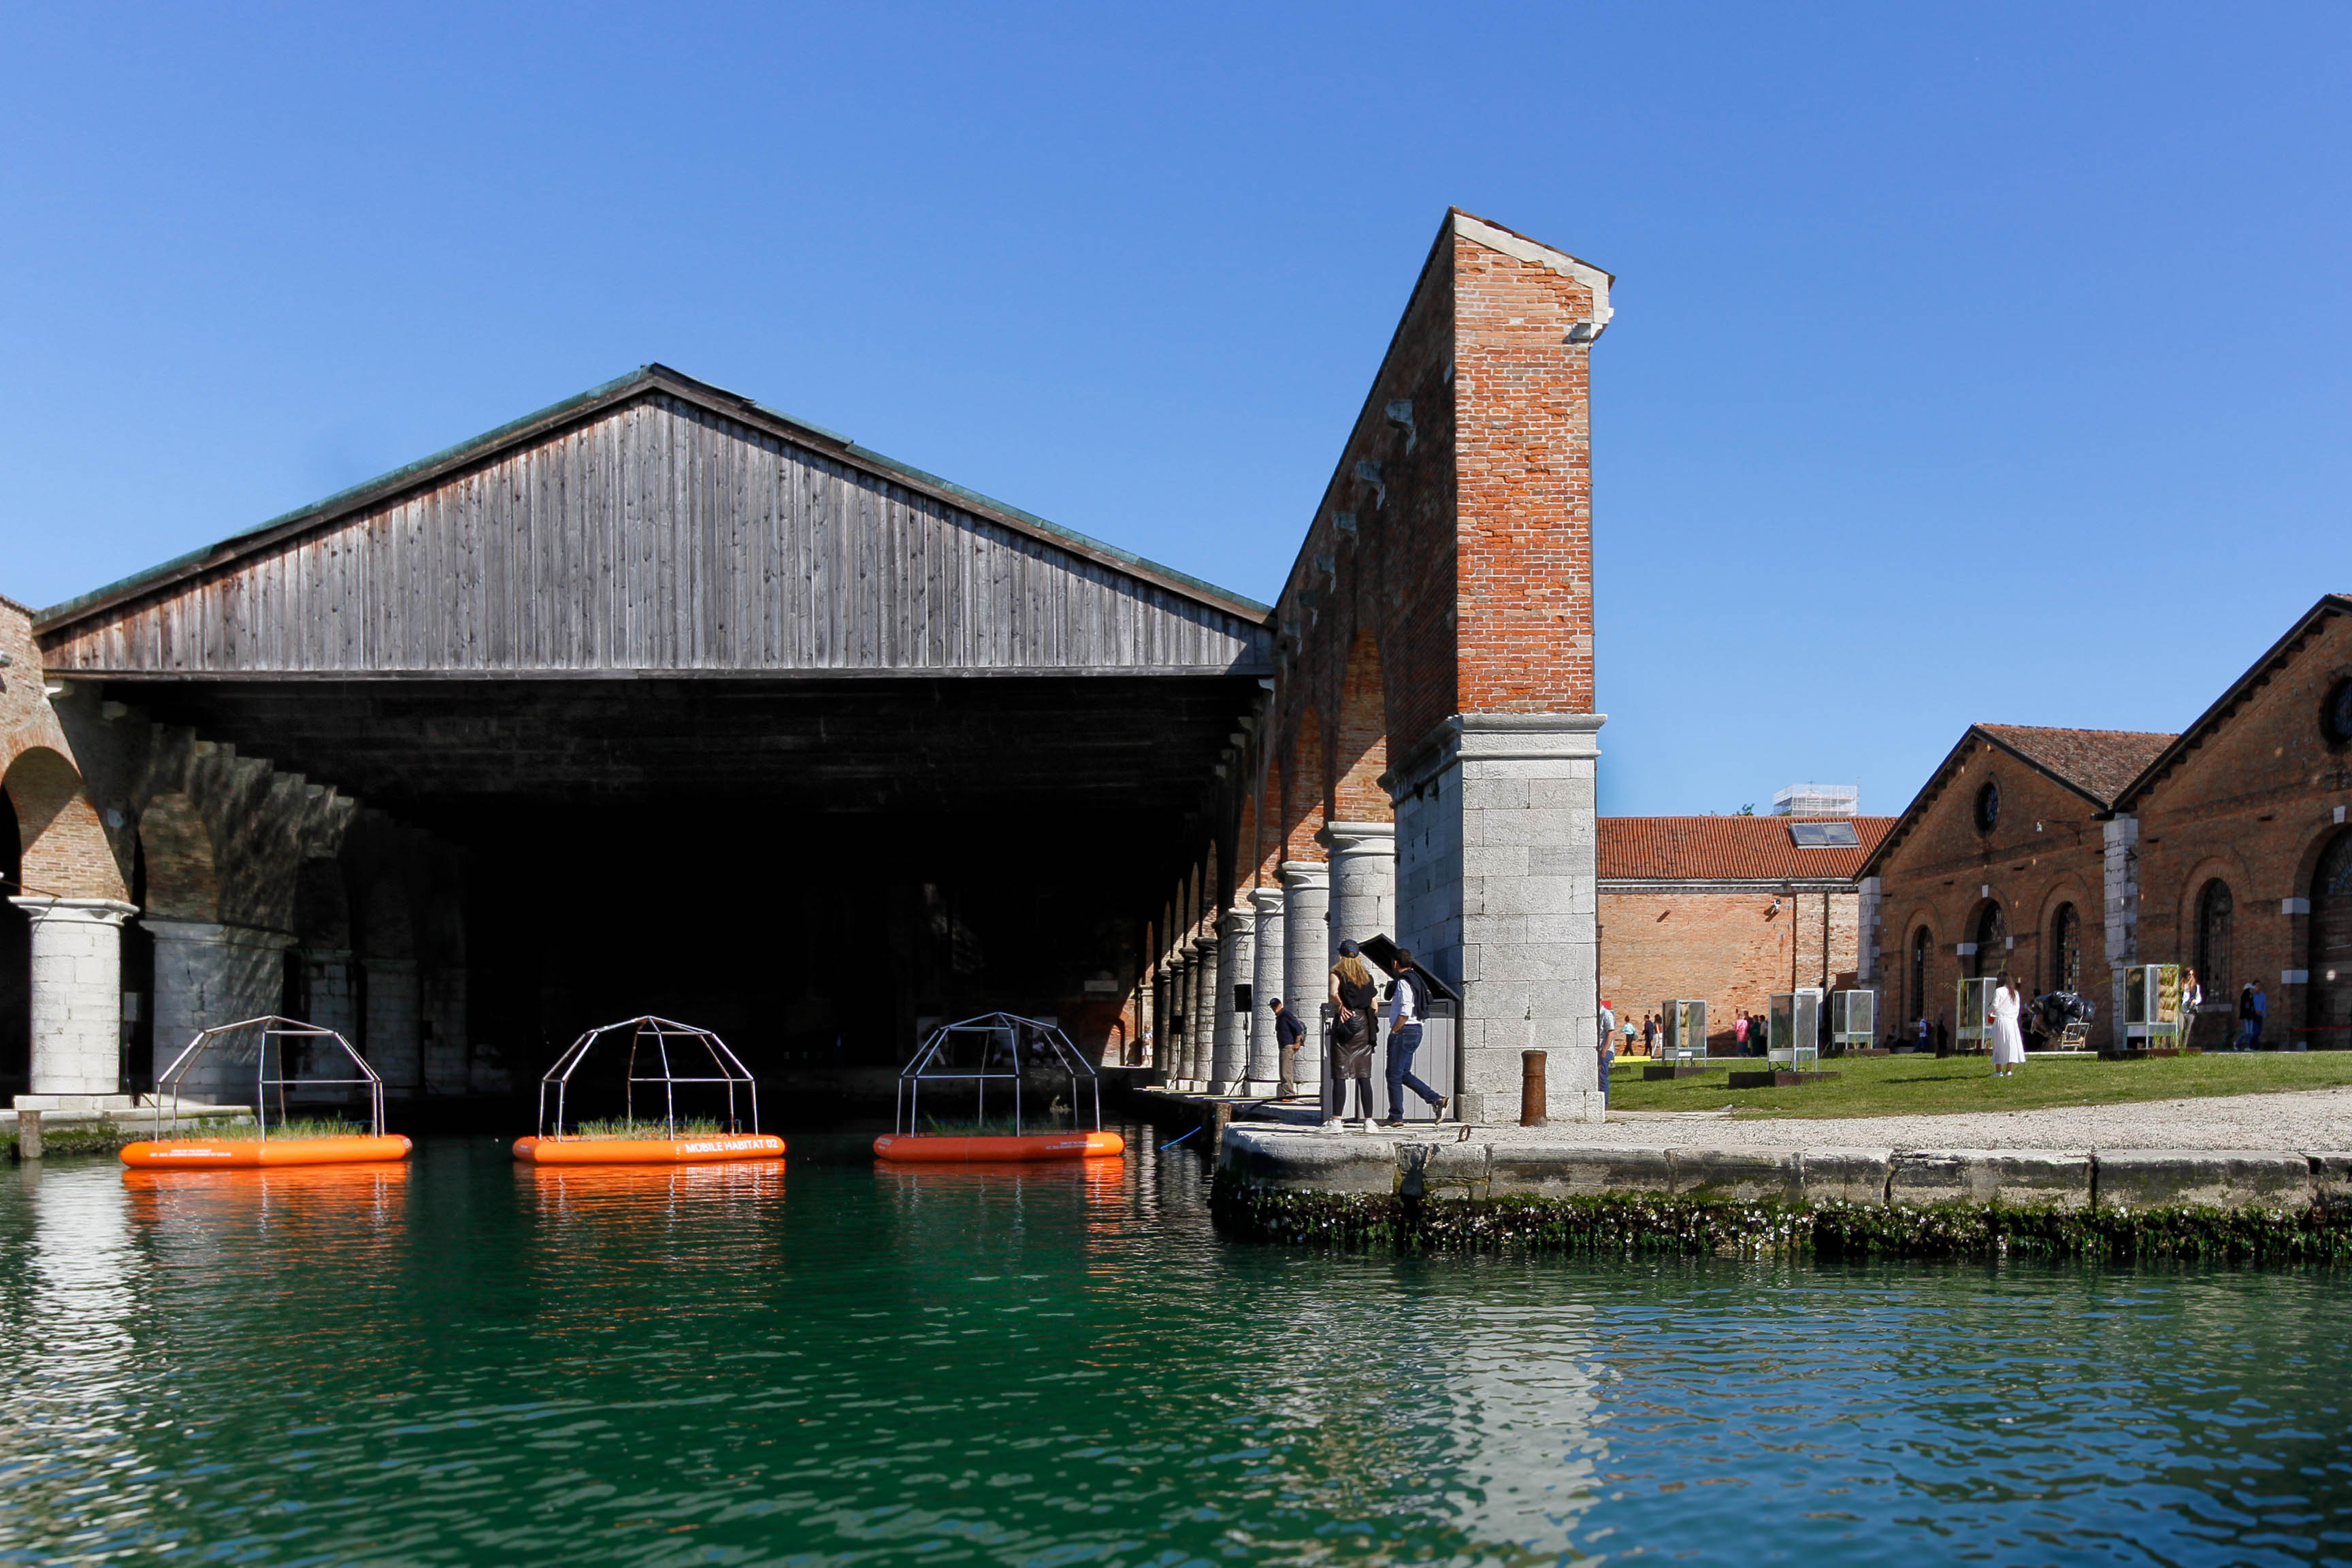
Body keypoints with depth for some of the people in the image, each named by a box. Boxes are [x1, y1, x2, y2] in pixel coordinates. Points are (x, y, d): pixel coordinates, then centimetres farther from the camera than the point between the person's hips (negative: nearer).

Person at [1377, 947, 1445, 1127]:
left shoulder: (1403, 982, -14)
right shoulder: (1415, 978, 15)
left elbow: (1405, 1012, -21)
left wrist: (1393, 1032, -15)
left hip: (1404, 1031, -10)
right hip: (1415, 1031, 10)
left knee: (1394, 1075, -2)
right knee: (1404, 1074, 14)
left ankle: (1396, 1117, 2)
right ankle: (1436, 1099, 7)